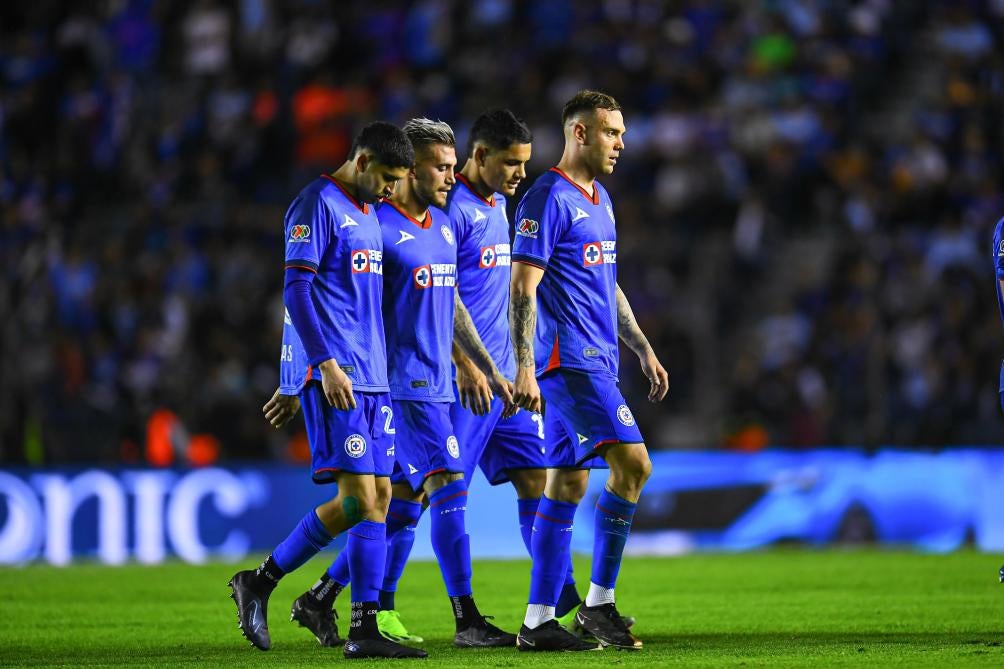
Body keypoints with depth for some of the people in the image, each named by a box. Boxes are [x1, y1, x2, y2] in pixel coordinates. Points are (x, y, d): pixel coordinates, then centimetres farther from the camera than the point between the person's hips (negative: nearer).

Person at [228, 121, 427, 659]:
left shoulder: (367, 213, 20)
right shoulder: (318, 204, -7)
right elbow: (296, 289, -14)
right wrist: (326, 363, -20)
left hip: (371, 380, 9)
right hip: (337, 378, -9)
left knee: (375, 497, 6)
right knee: (361, 497, -11)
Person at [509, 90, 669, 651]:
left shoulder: (599, 200, 18)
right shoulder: (548, 199, -11)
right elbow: (522, 289, -16)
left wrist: (644, 350, 24)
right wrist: (524, 368, -22)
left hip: (596, 362, 9)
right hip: (568, 361, -9)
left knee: (568, 484, 7)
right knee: (633, 464, -17)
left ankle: (538, 622, 9)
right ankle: (599, 603, -10)